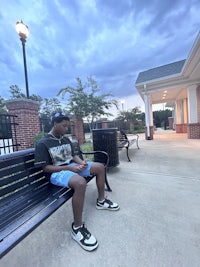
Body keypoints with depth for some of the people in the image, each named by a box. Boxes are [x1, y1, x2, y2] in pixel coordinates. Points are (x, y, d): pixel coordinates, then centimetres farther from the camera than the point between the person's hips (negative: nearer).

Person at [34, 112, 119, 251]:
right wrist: (69, 168, -22)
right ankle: (77, 227, -14)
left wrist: (81, 162, -7)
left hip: (72, 166, 7)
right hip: (57, 172, -7)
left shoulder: (66, 139, 9)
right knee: (80, 183, -37)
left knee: (100, 167, -1)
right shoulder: (43, 143, -11)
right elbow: (46, 167, -13)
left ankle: (101, 201, 15)